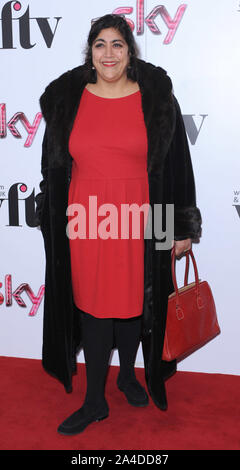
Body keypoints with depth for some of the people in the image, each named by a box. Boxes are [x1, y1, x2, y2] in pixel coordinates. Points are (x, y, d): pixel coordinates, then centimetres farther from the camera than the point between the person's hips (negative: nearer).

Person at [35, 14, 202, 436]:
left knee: (133, 303, 13)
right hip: (85, 222, 1)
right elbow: (54, 166, 9)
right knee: (93, 307, 7)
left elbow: (177, 164, 0)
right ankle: (95, 401, 23)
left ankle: (128, 374, 40)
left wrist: (183, 226, -1)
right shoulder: (67, 98, 3)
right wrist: (52, 221, 9)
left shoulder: (156, 98, -1)